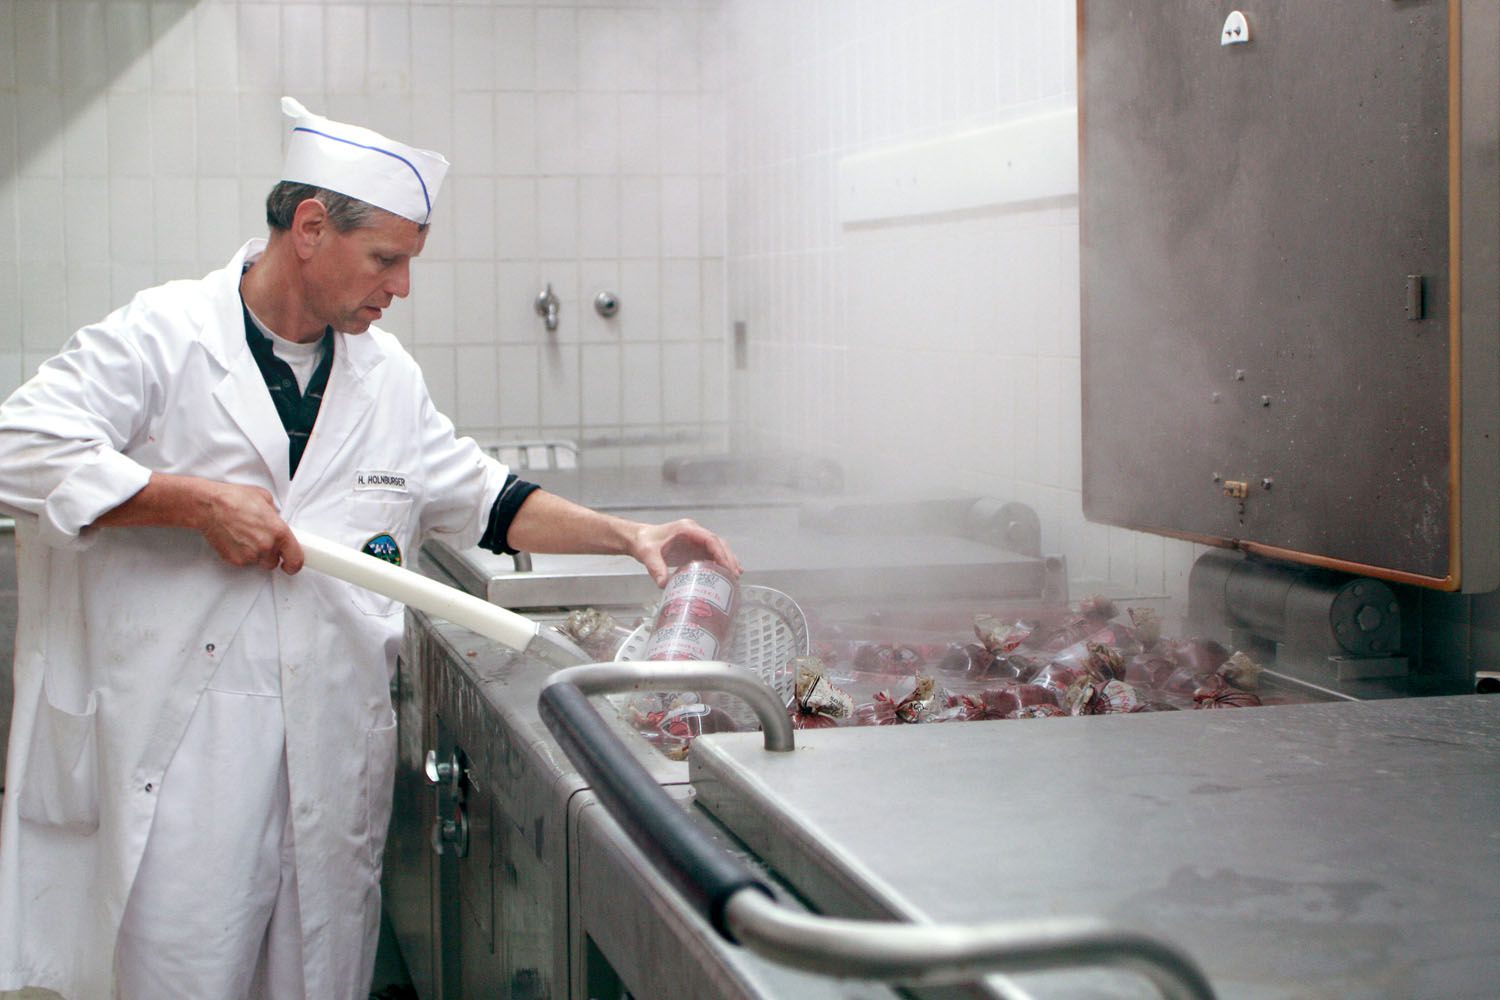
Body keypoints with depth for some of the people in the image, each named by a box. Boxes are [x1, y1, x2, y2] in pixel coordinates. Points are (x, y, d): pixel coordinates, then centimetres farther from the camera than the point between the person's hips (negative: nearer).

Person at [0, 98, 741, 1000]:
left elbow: (483, 500, 20)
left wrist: (627, 537, 11)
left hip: (335, 746, 5)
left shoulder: (388, 376, 13)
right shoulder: (164, 338, -5)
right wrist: (197, 501, -17)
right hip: (180, 742, -5)